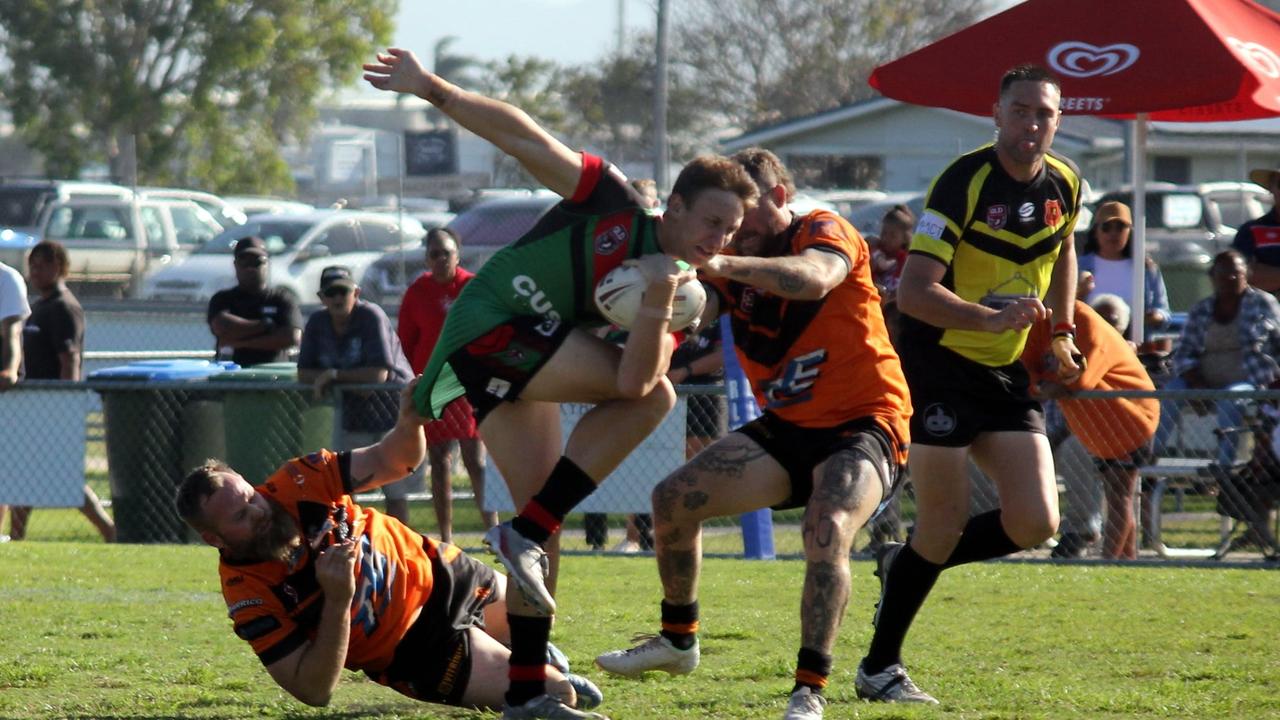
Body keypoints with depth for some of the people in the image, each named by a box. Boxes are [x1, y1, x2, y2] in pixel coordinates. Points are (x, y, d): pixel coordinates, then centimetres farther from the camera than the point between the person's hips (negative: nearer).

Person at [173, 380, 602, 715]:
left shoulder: (300, 482, -24)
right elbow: (313, 692, -32)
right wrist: (338, 601, -43)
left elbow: (392, 461, -11)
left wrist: (410, 421, -35)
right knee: (557, 695, -6)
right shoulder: (248, 596, -30)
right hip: (414, 650, -4)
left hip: (436, 576, 4)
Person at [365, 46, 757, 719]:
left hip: (527, 365, 8)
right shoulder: (614, 202, -11)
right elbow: (523, 139, -13)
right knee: (652, 396, -20)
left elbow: (633, 379, -14)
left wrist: (656, 305, -29)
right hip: (487, 328, -8)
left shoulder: (682, 295, 3)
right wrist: (431, 88, -21)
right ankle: (525, 534, -16)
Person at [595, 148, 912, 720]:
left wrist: (725, 265, -48)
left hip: (863, 425, -7)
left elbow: (814, 278, -35)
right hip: (786, 428, 7)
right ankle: (678, 640, 19)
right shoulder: (733, 268, 7)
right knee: (673, 500, 0)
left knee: (827, 532, -32)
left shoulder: (825, 231, -11)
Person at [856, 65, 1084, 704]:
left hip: (1008, 374, 6)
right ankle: (878, 669, 8)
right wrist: (989, 318, -42)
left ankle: (907, 565, 20)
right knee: (945, 525, -7)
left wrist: (1061, 331, 18)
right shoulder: (964, 183, -20)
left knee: (1034, 523, -5)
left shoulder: (1064, 184, 1)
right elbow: (913, 291, -27)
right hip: (938, 363, -6)